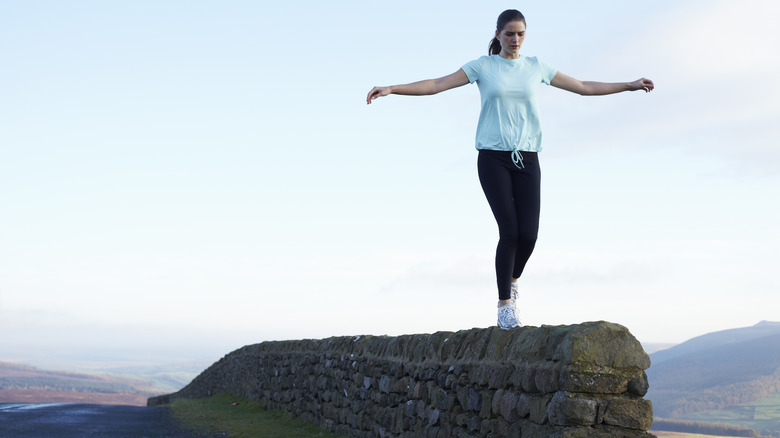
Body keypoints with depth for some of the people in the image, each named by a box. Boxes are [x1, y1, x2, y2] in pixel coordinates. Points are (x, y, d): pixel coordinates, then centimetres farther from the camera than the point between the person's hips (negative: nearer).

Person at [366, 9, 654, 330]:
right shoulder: (482, 67, 5)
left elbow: (584, 87, 19)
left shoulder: (536, 68, 12)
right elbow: (434, 85, 0)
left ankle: (513, 280, 22)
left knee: (528, 233, -10)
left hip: (526, 159, 2)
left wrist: (630, 85, 18)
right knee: (509, 231, -13)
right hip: (493, 158, -2)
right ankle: (505, 304, 0)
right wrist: (391, 89, -10)